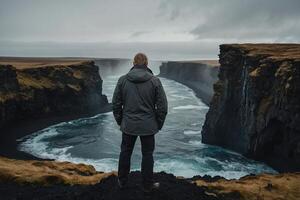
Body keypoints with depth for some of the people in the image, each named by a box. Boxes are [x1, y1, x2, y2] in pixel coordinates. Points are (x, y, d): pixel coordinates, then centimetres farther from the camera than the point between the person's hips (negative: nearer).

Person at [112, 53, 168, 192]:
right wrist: (159, 124, 5)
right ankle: (148, 185, 25)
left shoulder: (122, 80, -4)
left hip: (128, 125, 2)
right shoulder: (155, 81, -8)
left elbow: (116, 104, 0)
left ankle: (122, 181, 32)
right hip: (148, 126, -1)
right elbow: (162, 106, -7)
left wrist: (120, 121, 12)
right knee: (147, 155, 12)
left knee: (125, 152, 18)